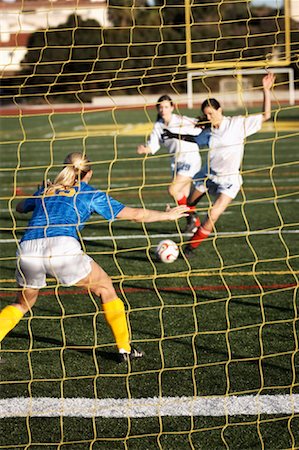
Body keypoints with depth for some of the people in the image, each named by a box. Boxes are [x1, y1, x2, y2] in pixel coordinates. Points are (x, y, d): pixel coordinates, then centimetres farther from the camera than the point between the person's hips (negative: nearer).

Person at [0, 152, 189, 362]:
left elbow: (20, 207, 50)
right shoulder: (89, 193, 21)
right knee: (106, 287, 19)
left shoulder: (44, 191, 29)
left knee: (23, 303, 26)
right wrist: (168, 215, 38)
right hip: (63, 246, -3)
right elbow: (135, 214, 24)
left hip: (27, 248, 3)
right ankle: (125, 348, 19)